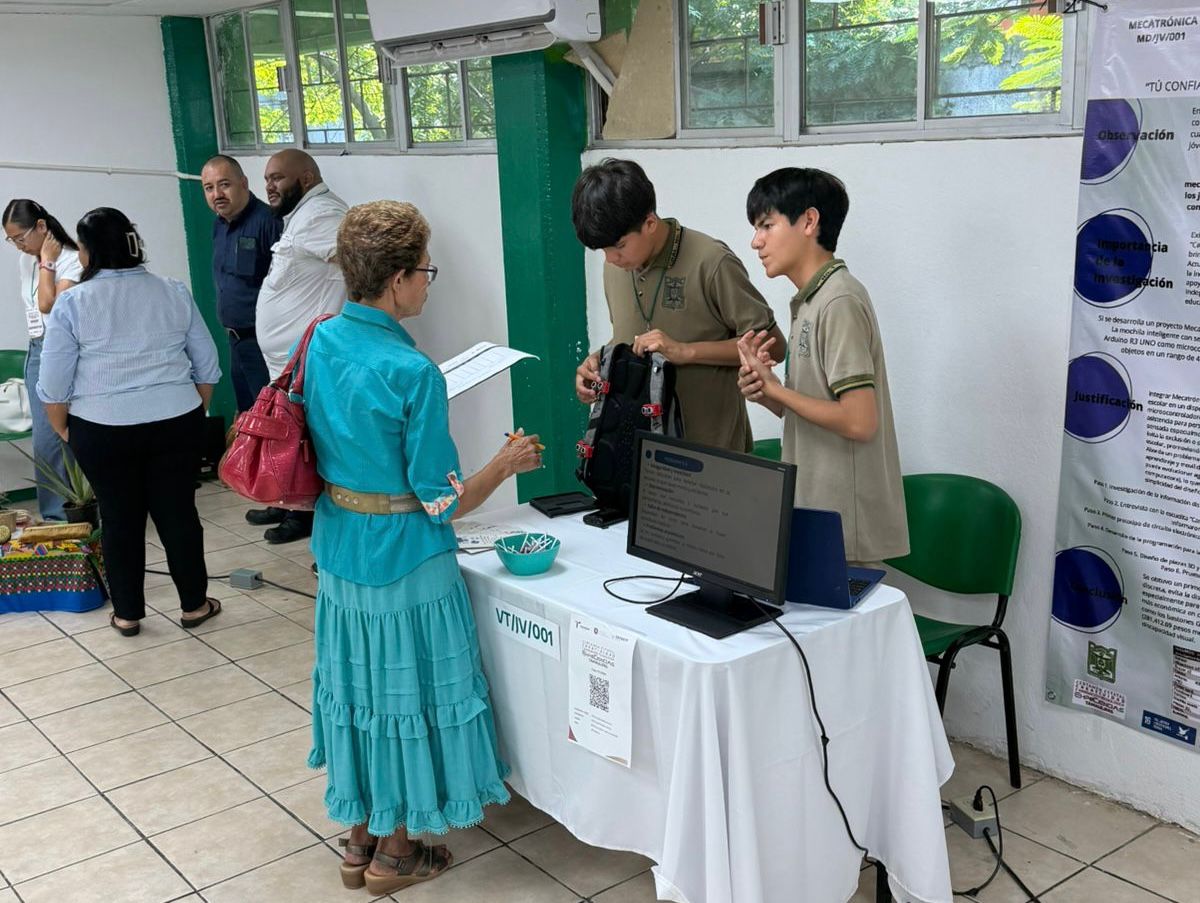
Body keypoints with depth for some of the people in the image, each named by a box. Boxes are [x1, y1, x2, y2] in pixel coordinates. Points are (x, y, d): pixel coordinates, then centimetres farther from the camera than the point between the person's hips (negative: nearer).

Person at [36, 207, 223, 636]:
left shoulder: (72, 302, -5)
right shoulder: (175, 293, 4)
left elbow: (54, 382, -3)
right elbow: (207, 366, 7)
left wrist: (63, 428, 10)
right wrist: (193, 412, 18)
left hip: (102, 430, -2)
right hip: (176, 424, 2)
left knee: (119, 519, 10)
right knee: (179, 513, 10)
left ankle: (127, 614, 19)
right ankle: (194, 604, 20)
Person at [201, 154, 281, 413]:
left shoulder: (266, 221, -19)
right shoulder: (219, 225, 11)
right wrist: (233, 333, 20)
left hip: (262, 340, -9)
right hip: (236, 340, 9)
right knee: (246, 413, 19)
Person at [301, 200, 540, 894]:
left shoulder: (322, 342, -1)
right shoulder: (412, 373, -23)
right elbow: (442, 503, -19)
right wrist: (506, 465, -4)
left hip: (339, 551, 7)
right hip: (403, 560, -7)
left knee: (360, 682, 19)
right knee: (407, 688, 9)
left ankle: (361, 836, 34)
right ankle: (396, 854, 25)